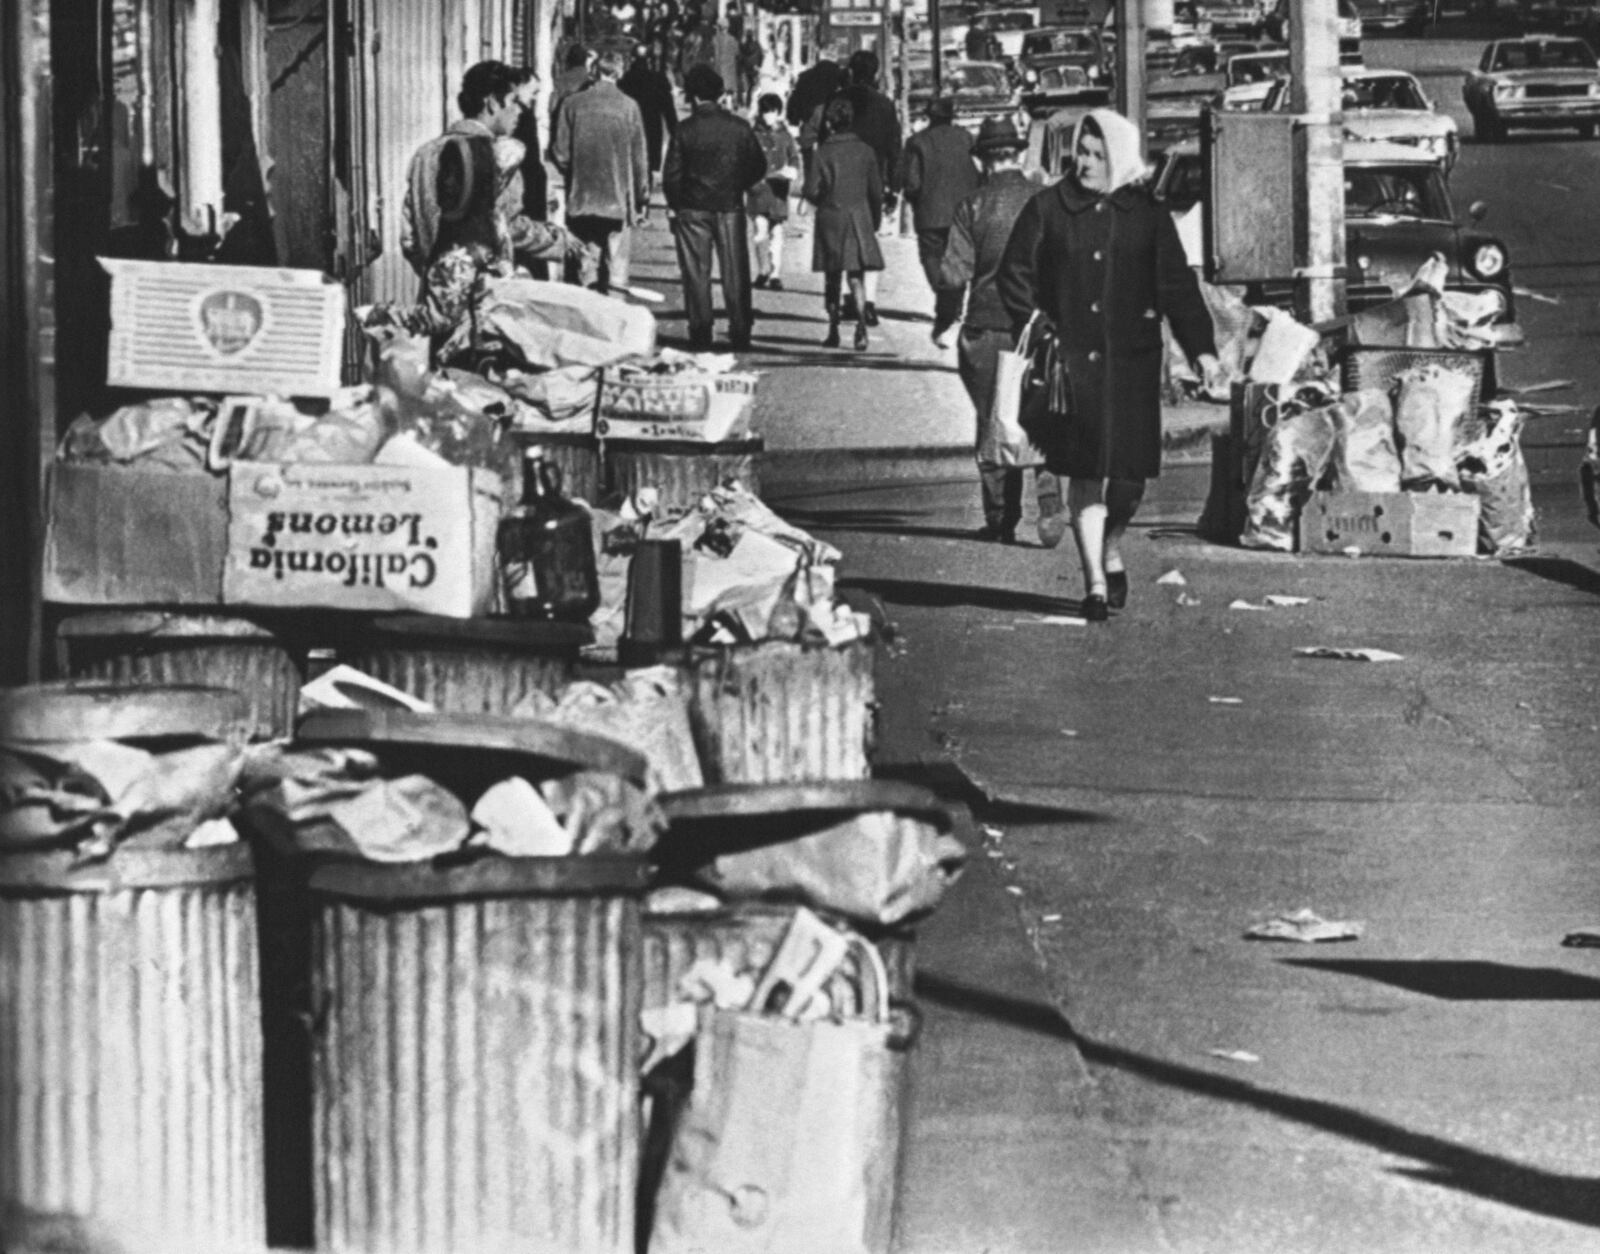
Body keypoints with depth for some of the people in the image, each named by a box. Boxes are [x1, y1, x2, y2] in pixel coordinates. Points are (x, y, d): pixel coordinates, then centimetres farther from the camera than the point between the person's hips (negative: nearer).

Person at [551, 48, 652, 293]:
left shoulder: (572, 104, -3)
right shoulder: (628, 106, -7)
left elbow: (560, 154, -1)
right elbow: (640, 157, -2)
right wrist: (643, 198, 7)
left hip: (581, 199, 2)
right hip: (618, 199, -2)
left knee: (585, 268, 9)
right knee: (616, 269, 1)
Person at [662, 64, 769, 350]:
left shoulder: (686, 129, -8)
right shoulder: (739, 127, -2)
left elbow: (671, 174, -7)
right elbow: (759, 166, 5)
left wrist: (674, 205, 5)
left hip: (693, 208, -2)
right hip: (730, 208, 2)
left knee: (696, 273, 4)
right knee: (735, 272, 7)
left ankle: (700, 334, 1)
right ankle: (740, 334, 6)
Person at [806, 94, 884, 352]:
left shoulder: (824, 151, -9)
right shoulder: (865, 151, -1)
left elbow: (811, 190, -10)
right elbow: (876, 190, 3)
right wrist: (875, 219, 15)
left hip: (830, 216, -2)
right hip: (860, 216, 2)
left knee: (832, 278, 9)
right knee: (857, 277, 4)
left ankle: (833, 331, 11)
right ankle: (861, 325, -13)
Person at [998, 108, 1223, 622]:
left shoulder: (1147, 214, 5)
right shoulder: (1047, 209, 3)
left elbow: (1177, 287, 6)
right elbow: (1015, 274, 7)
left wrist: (1203, 352, 0)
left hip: (1132, 359, 1)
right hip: (1072, 358, -1)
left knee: (1130, 472, 0)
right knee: (1085, 471, -5)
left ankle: (1111, 551, 28)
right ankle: (1095, 580, 1)